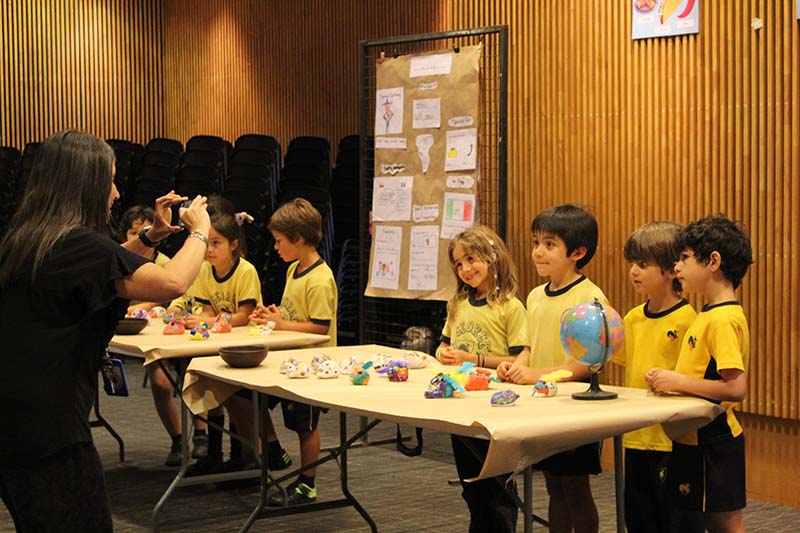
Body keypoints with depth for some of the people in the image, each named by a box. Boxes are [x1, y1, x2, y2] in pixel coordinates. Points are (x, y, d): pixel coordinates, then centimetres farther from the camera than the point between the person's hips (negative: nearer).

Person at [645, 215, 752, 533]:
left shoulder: (724, 320, -20)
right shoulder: (709, 314, 11)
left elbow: (736, 388, -27)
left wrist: (677, 381, -22)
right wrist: (668, 381, 5)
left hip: (713, 443, -10)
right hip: (695, 438, 10)